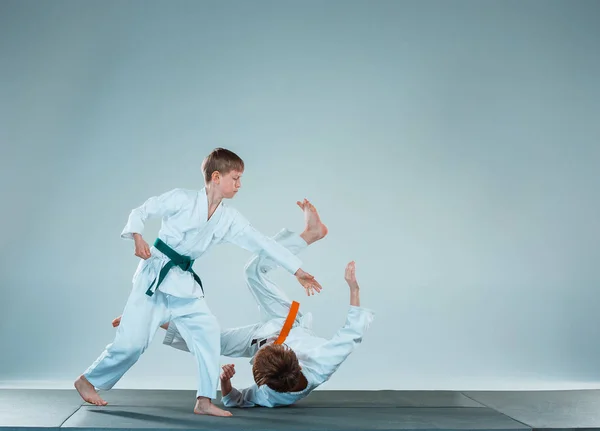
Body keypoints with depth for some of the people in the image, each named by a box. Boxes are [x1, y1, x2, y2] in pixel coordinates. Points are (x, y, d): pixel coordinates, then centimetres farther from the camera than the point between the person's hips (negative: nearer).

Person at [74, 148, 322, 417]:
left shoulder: (230, 220, 2)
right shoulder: (182, 199, -12)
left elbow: (263, 244, 1)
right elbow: (140, 212, -5)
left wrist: (298, 271, 0)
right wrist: (138, 238, -24)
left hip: (184, 282, 6)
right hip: (155, 275, -6)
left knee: (207, 332, -5)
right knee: (132, 341, -5)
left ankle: (204, 401, 4)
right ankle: (87, 381, 17)